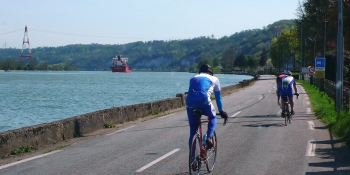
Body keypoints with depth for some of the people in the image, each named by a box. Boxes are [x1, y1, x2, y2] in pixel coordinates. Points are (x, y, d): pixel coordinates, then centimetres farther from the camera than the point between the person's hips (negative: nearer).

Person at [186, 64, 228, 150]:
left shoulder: (193, 78, 32)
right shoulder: (214, 79, 24)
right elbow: (218, 97, 31)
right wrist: (221, 111, 42)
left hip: (190, 102, 3)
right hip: (204, 101, -3)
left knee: (193, 130, 13)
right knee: (212, 118, 28)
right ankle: (209, 137, 5)